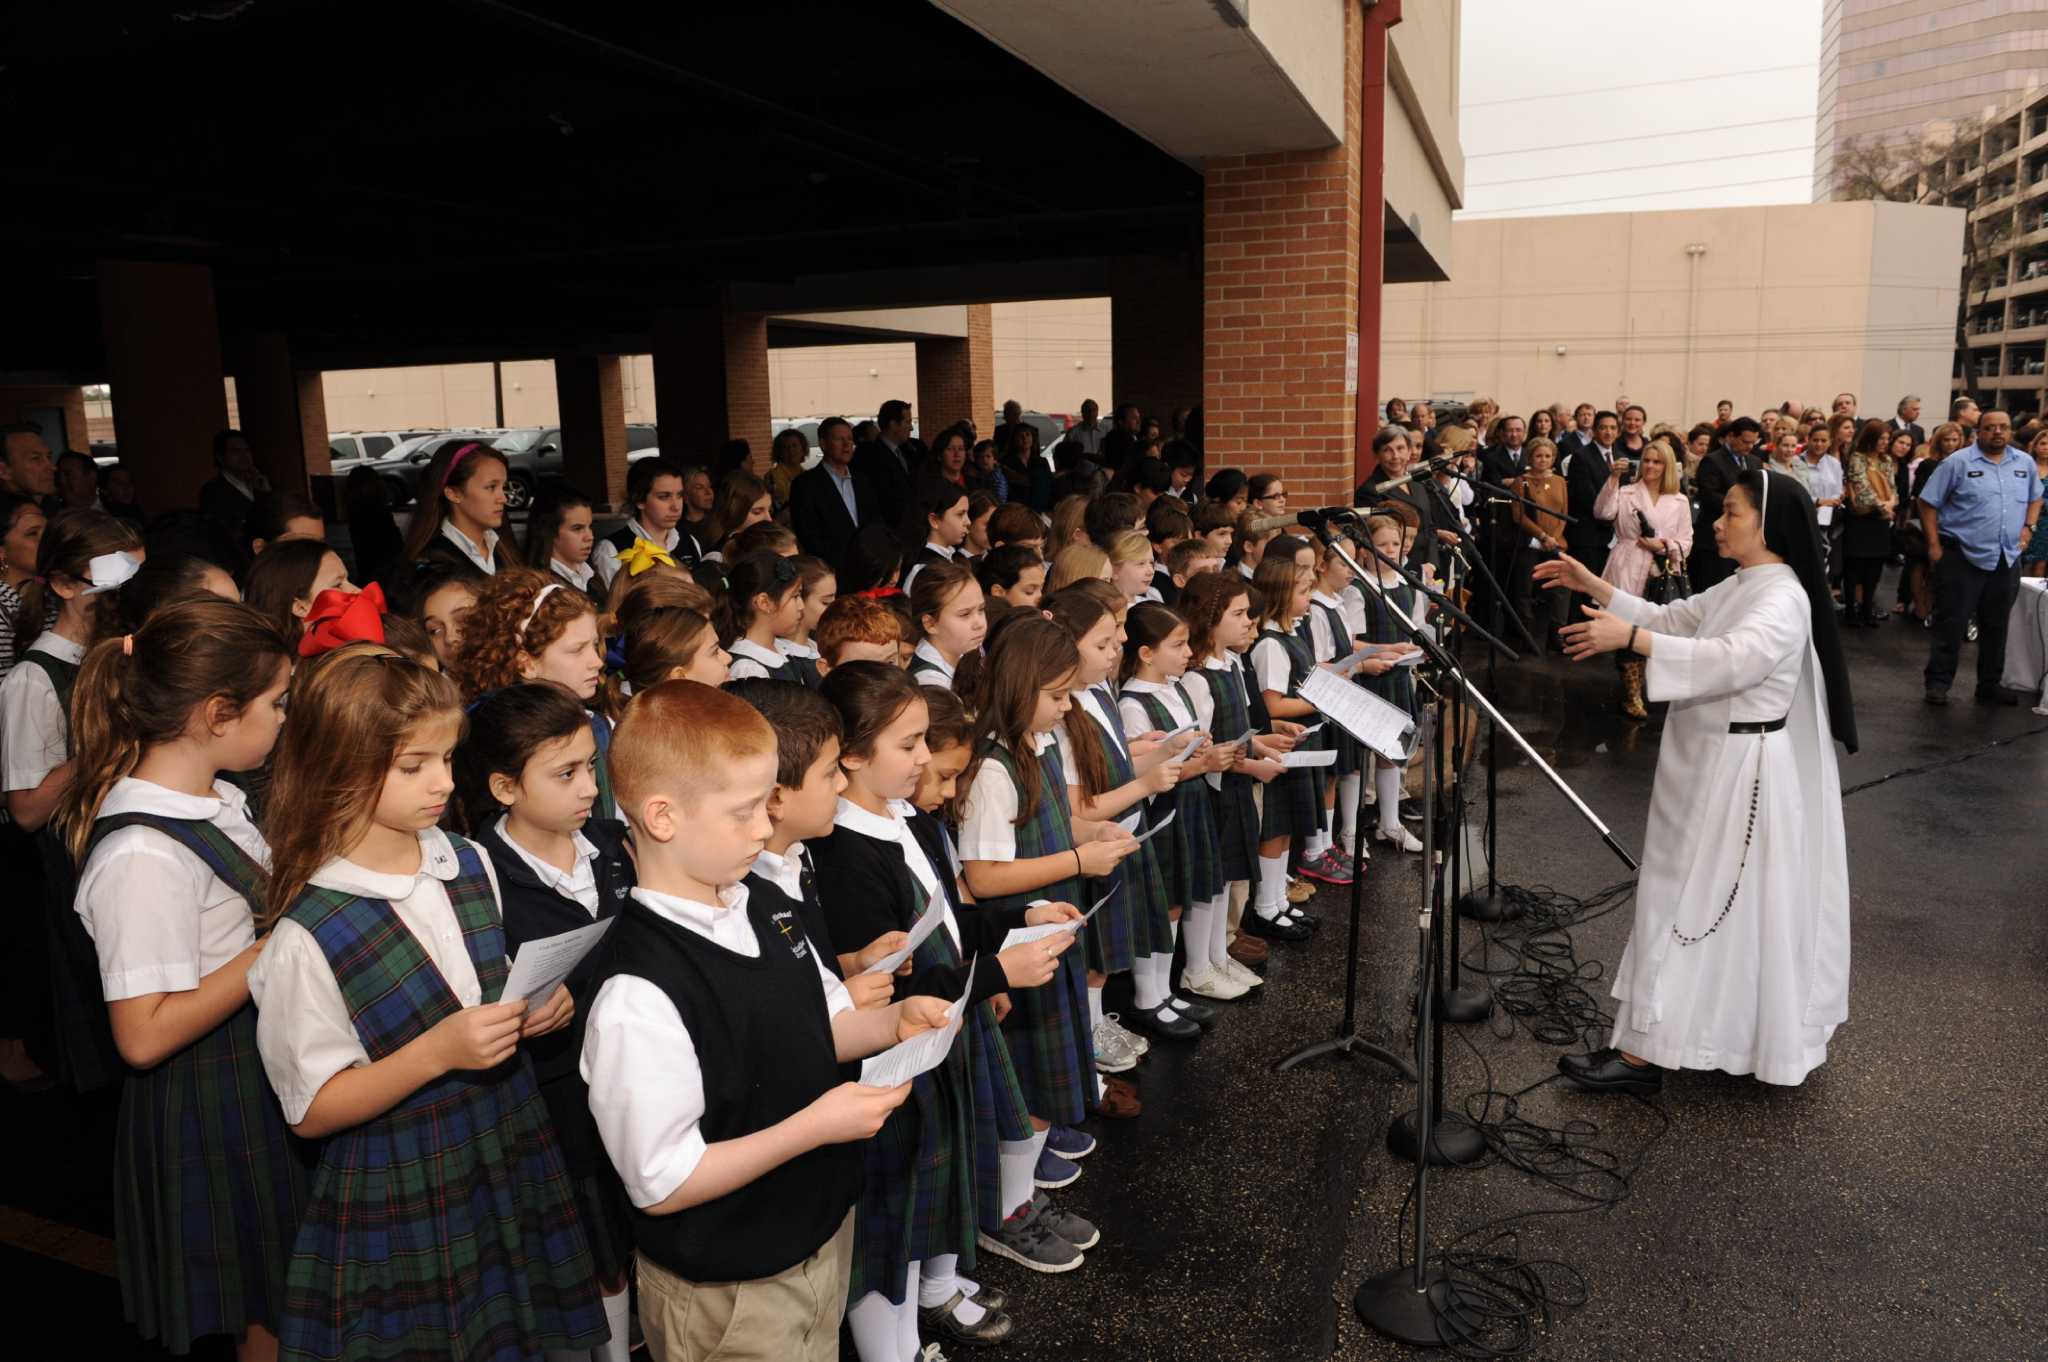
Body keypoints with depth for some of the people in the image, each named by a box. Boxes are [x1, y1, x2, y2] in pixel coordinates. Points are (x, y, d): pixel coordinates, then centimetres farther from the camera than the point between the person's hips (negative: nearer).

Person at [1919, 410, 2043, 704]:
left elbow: (2035, 498, 25)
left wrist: (2029, 527, 7)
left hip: (2007, 560, 5)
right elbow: (1928, 503, -5)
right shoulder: (1957, 462, -5)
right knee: (1951, 623, -3)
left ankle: (1989, 684, 24)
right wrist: (1933, 545, -10)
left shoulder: (2025, 463, 10)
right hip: (1962, 556, -5)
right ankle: (1938, 682, 5)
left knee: (1996, 625, 13)